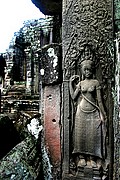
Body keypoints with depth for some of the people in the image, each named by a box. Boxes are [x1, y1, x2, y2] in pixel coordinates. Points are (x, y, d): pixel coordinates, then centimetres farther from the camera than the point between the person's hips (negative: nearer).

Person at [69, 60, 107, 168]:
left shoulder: (95, 82, 2)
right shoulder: (80, 83, 9)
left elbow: (99, 99, 0)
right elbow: (73, 97, 2)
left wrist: (102, 114, -3)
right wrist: (71, 83, 4)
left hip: (93, 112, -2)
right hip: (81, 111, 2)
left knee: (93, 135, -3)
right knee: (81, 134, 1)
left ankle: (92, 158, 6)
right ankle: (82, 157, 9)